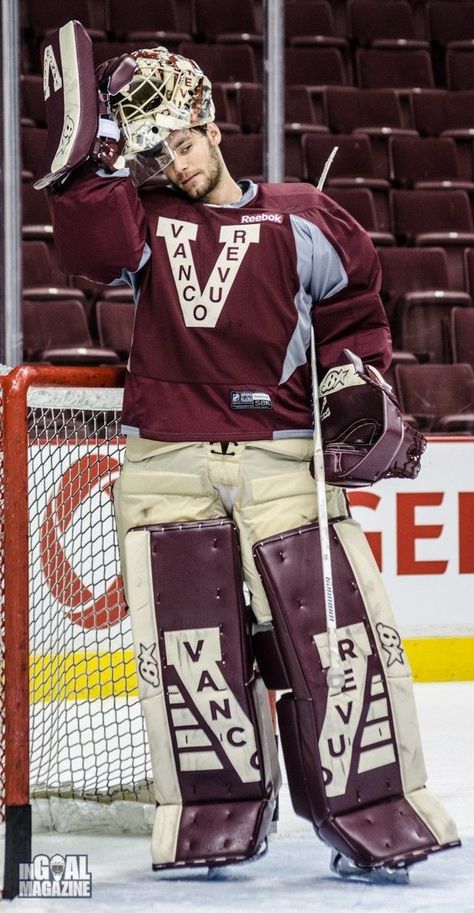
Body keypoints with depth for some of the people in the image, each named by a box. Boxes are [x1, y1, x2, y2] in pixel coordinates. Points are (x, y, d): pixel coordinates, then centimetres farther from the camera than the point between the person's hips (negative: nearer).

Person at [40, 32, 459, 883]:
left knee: (338, 634, -6)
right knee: (187, 645, -2)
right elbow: (93, 248, -13)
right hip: (167, 467, 1)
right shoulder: (141, 222, 8)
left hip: (283, 461, -1)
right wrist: (93, 158, -21)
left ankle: (373, 814, 1)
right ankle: (217, 819, 10)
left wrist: (353, 376, 5)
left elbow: (353, 302, 18)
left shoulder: (297, 222, 7)